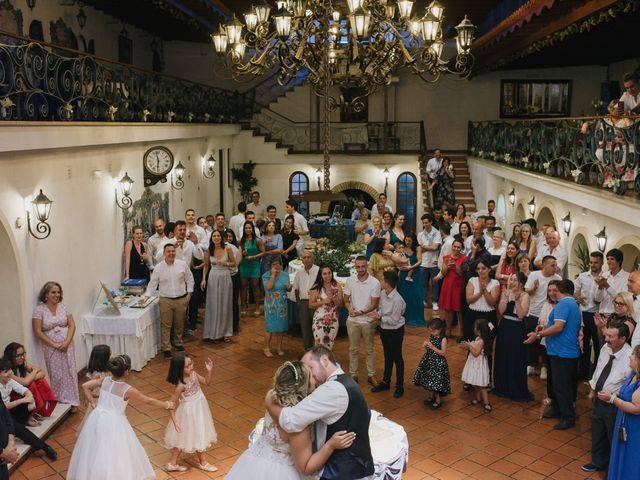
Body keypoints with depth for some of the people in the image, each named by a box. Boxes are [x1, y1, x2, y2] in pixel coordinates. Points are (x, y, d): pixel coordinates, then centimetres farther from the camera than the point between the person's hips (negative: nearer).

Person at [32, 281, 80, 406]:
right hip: (51, 348, -3)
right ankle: (58, 401, 14)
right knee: (56, 374, 2)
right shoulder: (39, 309, -8)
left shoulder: (63, 306, 3)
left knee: (69, 372, 5)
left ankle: (71, 401, 15)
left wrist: (67, 342, -13)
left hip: (66, 345, 3)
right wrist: (55, 344, -15)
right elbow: (38, 332, -10)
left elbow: (72, 325, 1)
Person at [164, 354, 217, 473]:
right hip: (190, 412, -8)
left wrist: (209, 370, -12)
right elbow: (171, 404, -24)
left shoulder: (193, 374, -9)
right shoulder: (181, 385, -29)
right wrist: (175, 421, -25)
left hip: (198, 410, 8)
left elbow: (207, 382, 6)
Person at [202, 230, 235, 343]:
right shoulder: (209, 250, 1)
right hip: (213, 278, 1)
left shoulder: (228, 249, -5)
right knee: (214, 305, 4)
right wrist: (204, 279, -2)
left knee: (225, 305, 6)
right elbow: (206, 266, 8)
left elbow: (234, 264, 2)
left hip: (225, 278, -1)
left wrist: (225, 263, -16)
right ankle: (215, 332, 16)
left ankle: (226, 332, 17)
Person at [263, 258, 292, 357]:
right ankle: (267, 348, 12)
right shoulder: (266, 275, -6)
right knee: (271, 327, -2)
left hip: (282, 304, 4)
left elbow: (288, 289, 15)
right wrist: (273, 274, -19)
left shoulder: (285, 275, 6)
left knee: (281, 327, 10)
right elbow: (268, 287, -24)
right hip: (271, 305, -4)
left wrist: (289, 287, -8)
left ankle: (279, 348, 22)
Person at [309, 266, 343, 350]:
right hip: (320, 320, -3)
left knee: (329, 347, 14)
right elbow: (311, 305, -7)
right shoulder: (316, 288, -7)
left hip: (333, 320, 3)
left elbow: (341, 304, 2)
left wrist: (334, 298, -17)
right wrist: (324, 301, -18)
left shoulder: (337, 287, 1)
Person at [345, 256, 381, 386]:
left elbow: (374, 304, -11)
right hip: (352, 321, 2)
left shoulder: (375, 282, -12)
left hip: (367, 320, -2)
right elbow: (346, 300, 2)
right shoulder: (350, 281, -3)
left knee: (370, 350, 11)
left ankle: (371, 375, 22)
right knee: (353, 349, 12)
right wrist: (350, 309, -19)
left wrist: (361, 312, -25)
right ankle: (353, 375, 23)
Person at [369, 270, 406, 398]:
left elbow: (394, 320, -24)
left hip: (395, 331, -7)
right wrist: (377, 313, -11)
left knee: (397, 358, 8)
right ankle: (385, 382, 37)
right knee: (387, 356, 22)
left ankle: (400, 386, 24)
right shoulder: (383, 293, -6)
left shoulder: (397, 300, -29)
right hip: (384, 329, 8)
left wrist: (380, 317, -22)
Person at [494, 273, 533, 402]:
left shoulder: (525, 296, -8)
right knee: (502, 358, 12)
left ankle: (517, 391, 16)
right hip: (504, 328, 4)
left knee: (516, 361, 2)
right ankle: (502, 388, 28)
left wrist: (517, 299, -24)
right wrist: (506, 295, -14)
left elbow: (521, 315, -18)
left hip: (517, 330, -4)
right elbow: (501, 311, -10)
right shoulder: (505, 293, 3)